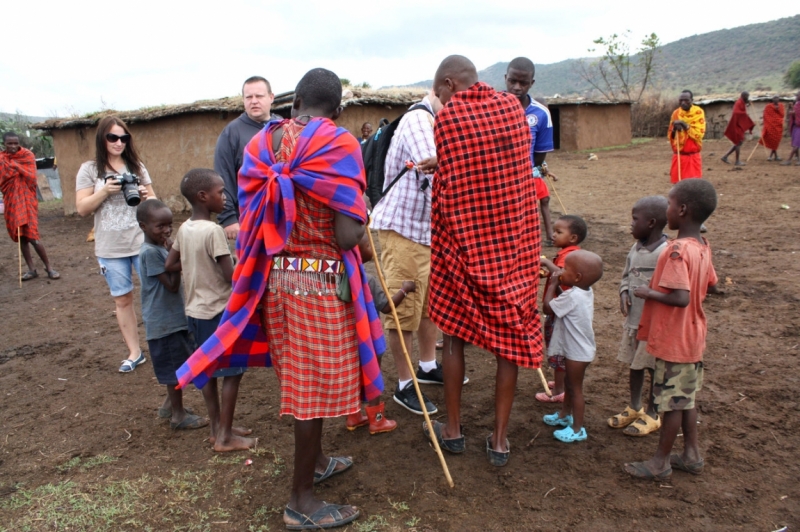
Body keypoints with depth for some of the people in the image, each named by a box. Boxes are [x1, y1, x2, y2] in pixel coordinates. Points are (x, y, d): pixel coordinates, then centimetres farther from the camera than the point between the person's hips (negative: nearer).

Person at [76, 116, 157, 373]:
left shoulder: (136, 166, 6)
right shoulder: (89, 169, 1)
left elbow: (153, 200, 12)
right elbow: (82, 208, -4)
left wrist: (146, 196, -11)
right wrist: (105, 191, -17)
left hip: (143, 242, 1)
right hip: (110, 249, 0)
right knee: (122, 299, 9)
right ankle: (134, 352, 20)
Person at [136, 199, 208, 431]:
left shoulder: (160, 248, 8)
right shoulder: (150, 252, -20)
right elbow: (172, 285, -21)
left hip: (174, 318, 9)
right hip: (165, 321, -9)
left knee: (175, 367, 20)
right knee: (176, 369, 2)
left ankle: (172, 406, 35)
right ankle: (178, 416, 14)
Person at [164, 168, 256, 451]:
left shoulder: (185, 228, 3)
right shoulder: (213, 230, -20)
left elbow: (170, 265, 12)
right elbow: (232, 276, -21)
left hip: (195, 310, 8)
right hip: (219, 312, -8)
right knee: (232, 372, 3)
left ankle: (217, 428, 28)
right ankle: (225, 437, 10)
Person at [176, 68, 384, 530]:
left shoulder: (262, 142, 5)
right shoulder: (340, 144, -13)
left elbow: (251, 218, 6)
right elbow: (348, 236, -19)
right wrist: (361, 214, 2)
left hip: (275, 278, 7)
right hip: (321, 281, -6)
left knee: (299, 374, 22)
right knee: (315, 382, 5)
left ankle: (316, 461, 42)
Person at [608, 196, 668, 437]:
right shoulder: (636, 248, 5)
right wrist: (624, 292, -2)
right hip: (633, 320, 8)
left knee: (654, 369, 8)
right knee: (634, 365, 19)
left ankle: (652, 414, 26)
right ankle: (634, 408, 36)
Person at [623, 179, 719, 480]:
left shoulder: (677, 250, -26)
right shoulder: (702, 247, 3)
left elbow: (681, 297, -32)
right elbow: (710, 287, 16)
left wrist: (648, 293, -19)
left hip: (673, 341, -9)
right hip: (691, 336, 9)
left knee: (670, 402, 5)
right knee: (686, 397, 20)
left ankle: (661, 463, 19)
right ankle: (691, 455, 33)